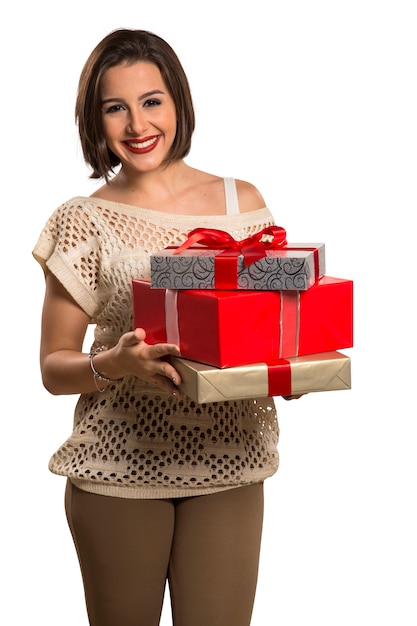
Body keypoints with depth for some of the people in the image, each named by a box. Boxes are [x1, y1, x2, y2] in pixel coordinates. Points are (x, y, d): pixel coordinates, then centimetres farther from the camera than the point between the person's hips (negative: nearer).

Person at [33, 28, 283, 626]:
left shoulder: (241, 202, 4)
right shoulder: (82, 222, -2)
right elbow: (53, 367, 0)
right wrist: (114, 363, -21)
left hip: (226, 462, 2)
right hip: (119, 466, -1)